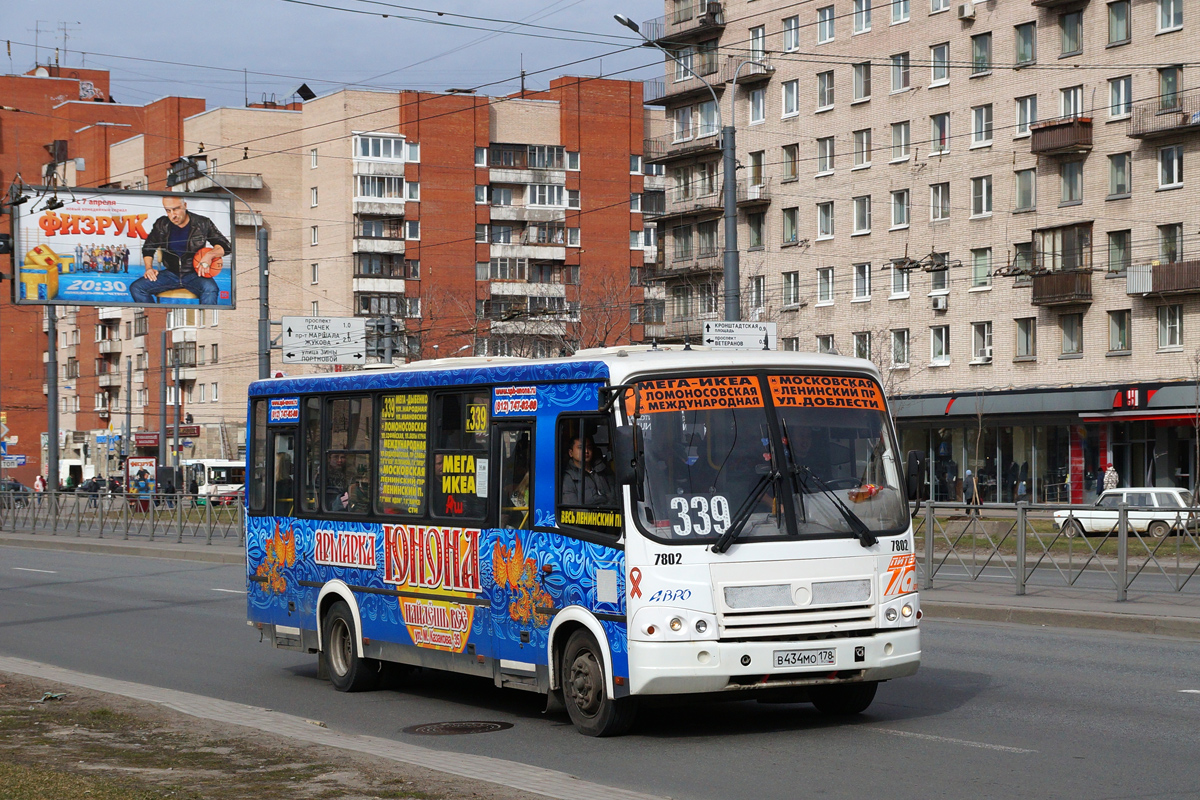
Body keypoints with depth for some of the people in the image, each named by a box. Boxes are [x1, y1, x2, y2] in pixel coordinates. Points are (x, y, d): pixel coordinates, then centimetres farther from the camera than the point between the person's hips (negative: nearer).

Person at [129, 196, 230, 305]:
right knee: (136, 288, -18)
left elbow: (226, 246, 2)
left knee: (210, 289, -38)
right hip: (170, 273, 3)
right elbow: (148, 248, 22)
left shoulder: (203, 224, -1)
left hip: (195, 274, -3)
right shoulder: (161, 225, 7)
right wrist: (148, 267, 4)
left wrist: (210, 254, -19)